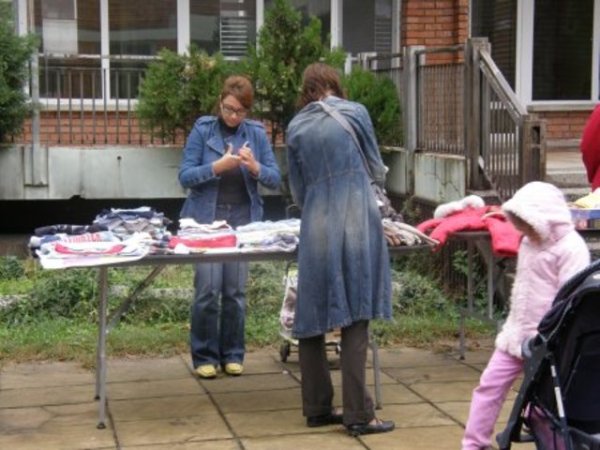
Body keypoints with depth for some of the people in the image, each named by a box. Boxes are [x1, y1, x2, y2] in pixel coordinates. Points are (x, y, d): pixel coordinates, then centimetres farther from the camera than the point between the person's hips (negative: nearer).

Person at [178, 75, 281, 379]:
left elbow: (275, 179, 3)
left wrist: (255, 167, -18)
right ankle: (204, 356, 4)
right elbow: (185, 176, -6)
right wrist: (218, 166, -21)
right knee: (208, 289, -7)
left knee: (236, 290, 3)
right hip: (206, 218, -2)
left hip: (243, 220, 2)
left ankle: (232, 354, 15)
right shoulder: (202, 130, -2)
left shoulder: (257, 133, 4)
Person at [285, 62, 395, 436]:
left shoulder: (296, 127, 11)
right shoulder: (355, 112, 5)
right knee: (355, 318, 0)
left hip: (316, 228, 2)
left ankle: (318, 408, 17)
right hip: (356, 223, -2)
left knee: (313, 317, 11)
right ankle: (358, 413, 0)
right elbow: (377, 169, 15)